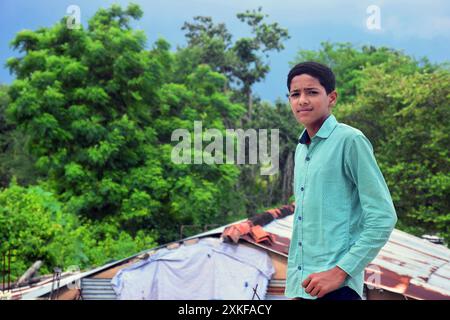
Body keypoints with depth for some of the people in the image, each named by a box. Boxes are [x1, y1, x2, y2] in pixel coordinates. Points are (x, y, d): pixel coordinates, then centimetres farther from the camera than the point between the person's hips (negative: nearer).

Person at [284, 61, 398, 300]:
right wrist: (294, 285, 15)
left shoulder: (350, 141, -8)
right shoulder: (301, 149, 13)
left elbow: (383, 217, -12)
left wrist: (341, 271, -15)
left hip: (336, 287, -6)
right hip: (300, 287, 6)